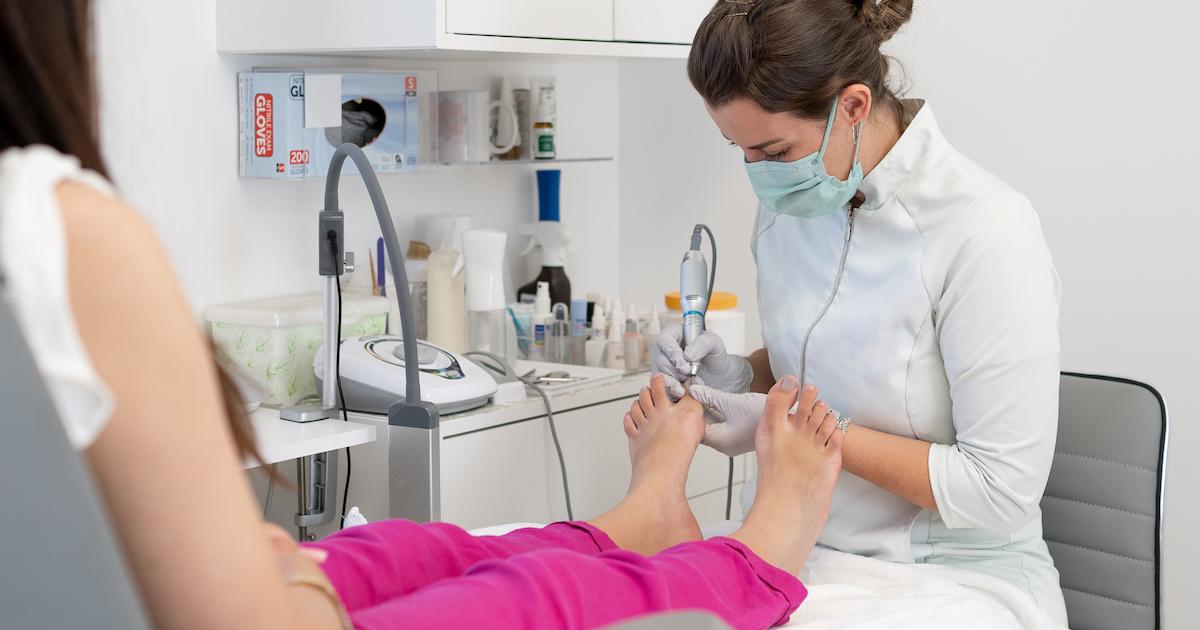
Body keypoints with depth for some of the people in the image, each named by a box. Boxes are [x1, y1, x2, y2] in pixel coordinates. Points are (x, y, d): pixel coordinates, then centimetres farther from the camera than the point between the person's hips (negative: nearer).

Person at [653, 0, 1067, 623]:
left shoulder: (985, 228, -18)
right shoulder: (787, 202, 1)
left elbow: (1002, 492, -18)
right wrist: (741, 377, -2)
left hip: (954, 574, -5)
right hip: (806, 549, 5)